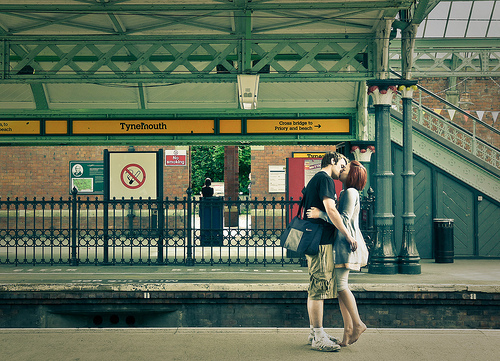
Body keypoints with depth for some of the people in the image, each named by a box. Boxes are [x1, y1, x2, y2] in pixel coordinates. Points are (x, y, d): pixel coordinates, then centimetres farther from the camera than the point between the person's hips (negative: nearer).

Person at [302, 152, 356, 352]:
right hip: (321, 241, -11)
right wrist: (348, 235, -16)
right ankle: (318, 337, -8)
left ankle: (315, 332, 21)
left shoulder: (315, 179, 23)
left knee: (315, 289, 14)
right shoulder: (325, 179, -9)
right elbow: (330, 209, -20)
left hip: (313, 239, 11)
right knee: (319, 288, -9)